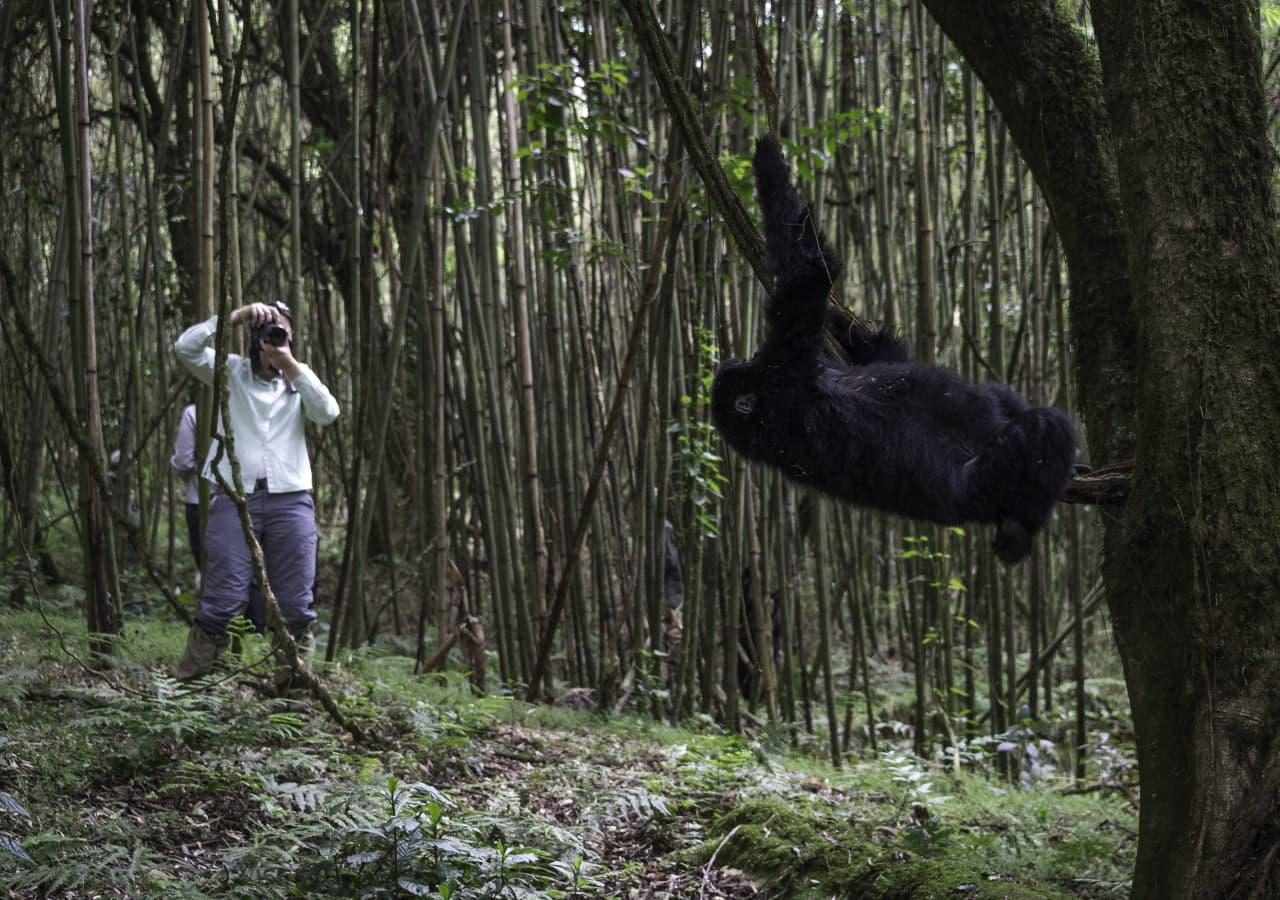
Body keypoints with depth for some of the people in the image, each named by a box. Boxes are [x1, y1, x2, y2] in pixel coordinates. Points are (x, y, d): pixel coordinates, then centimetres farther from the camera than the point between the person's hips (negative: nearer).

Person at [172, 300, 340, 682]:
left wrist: (292, 366, -8)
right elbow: (185, 347, -5)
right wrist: (235, 316, -10)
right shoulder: (232, 371, 11)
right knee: (224, 598, -9)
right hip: (234, 497, -2)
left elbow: (328, 413, -3)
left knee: (296, 603, 2)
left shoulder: (299, 381, 16)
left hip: (290, 499, 2)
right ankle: (189, 680, -3)